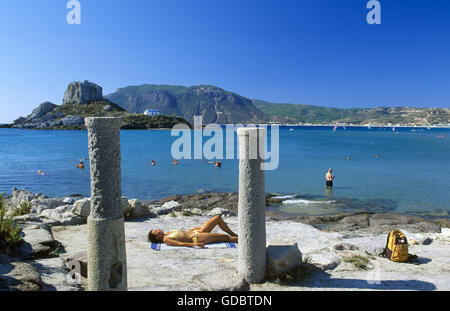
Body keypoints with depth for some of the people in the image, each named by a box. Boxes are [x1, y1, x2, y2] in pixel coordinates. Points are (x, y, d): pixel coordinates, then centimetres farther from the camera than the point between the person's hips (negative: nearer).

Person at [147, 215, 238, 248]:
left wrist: (197, 228, 23)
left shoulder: (168, 233, 14)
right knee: (226, 237, -11)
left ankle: (234, 235, 19)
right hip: (196, 238, -9)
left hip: (196, 232, 9)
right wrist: (194, 244, -34)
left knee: (218, 217, 6)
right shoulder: (166, 240, -11)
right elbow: (180, 243, -23)